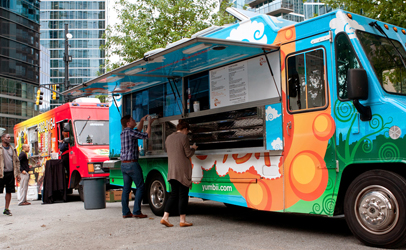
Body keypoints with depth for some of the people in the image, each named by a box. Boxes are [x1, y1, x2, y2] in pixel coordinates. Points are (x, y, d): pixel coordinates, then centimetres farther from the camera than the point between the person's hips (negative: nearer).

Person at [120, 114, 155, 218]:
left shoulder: (123, 133, 14)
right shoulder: (130, 132, -12)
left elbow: (138, 131, 32)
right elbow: (146, 135, -5)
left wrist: (142, 121, 30)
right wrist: (149, 123, 8)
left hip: (123, 164, 9)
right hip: (132, 164, -9)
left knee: (126, 188, 10)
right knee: (140, 187, -1)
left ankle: (125, 212, 12)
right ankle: (136, 212, -3)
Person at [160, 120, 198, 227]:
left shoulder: (168, 138, 13)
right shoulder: (183, 137, -8)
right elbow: (188, 154, -8)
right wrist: (193, 148, 13)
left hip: (172, 170, 7)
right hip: (182, 170, -7)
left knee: (174, 194, 13)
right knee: (183, 195, 1)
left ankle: (165, 217, 5)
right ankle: (182, 220, 6)